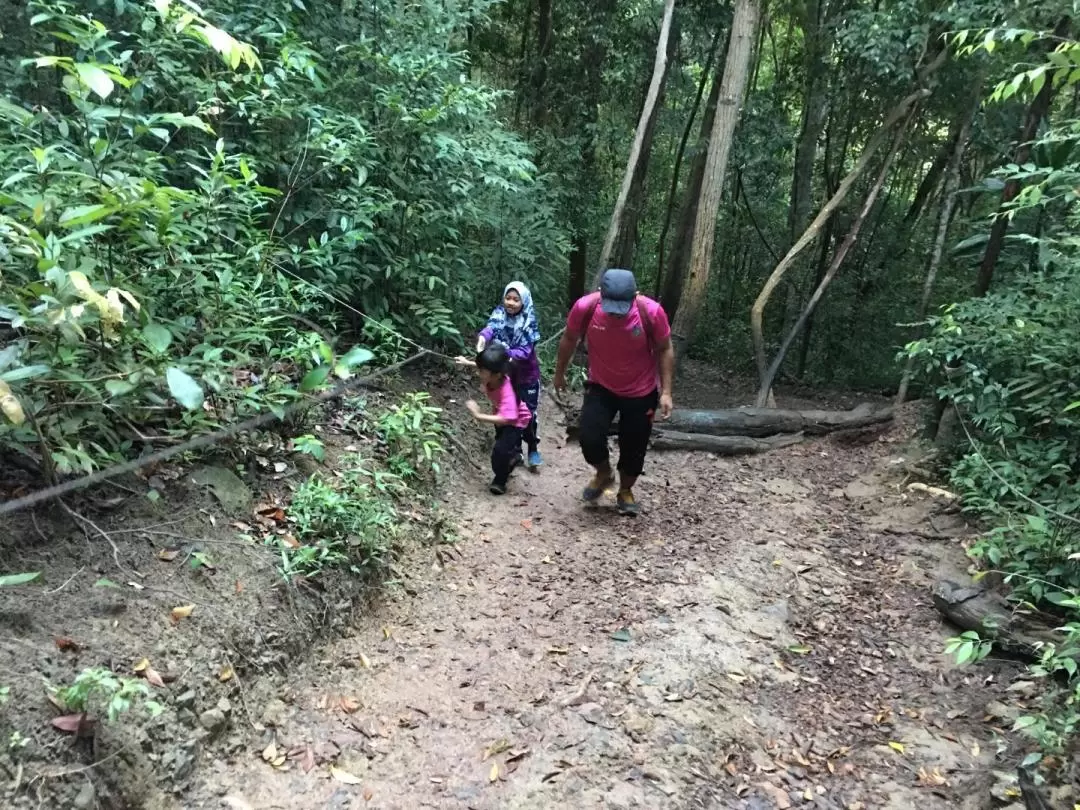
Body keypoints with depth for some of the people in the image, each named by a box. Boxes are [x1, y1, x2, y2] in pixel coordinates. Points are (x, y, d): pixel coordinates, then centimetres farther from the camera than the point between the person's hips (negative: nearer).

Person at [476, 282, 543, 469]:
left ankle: (533, 449, 19)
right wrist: (483, 337, -53)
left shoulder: (530, 321, -15)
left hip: (526, 374, -3)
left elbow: (526, 350, -23)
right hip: (504, 372, 3)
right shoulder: (499, 314, -9)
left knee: (528, 411, 2)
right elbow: (491, 327, -30)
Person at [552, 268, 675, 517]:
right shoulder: (585, 307, -24)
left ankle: (626, 491, 37)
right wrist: (559, 373, 8)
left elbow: (664, 350, -10)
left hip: (641, 391, -1)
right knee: (589, 436, -14)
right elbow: (569, 340, -3)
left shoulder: (651, 312, -26)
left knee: (633, 446, 9)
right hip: (601, 387, 1)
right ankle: (603, 474, 20)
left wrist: (666, 391, -13)